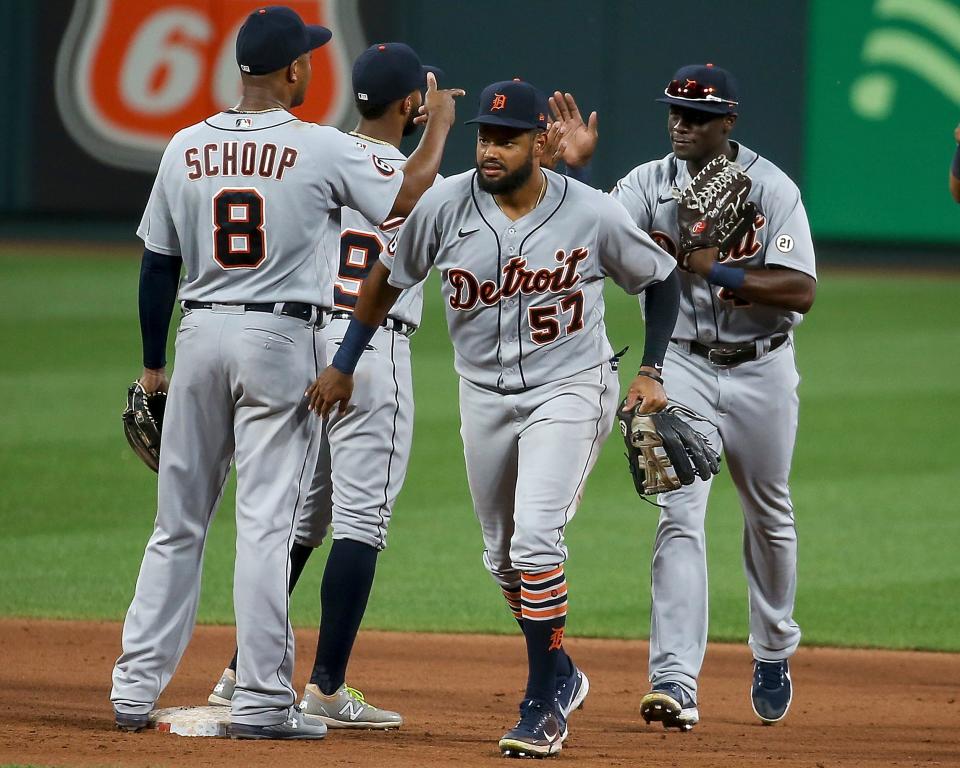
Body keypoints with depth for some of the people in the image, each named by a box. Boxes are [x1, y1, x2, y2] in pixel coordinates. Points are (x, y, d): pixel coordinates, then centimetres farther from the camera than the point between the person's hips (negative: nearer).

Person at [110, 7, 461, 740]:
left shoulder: (187, 148, 4)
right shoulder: (321, 148, -8)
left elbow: (158, 265, 7)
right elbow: (409, 195, 2)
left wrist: (153, 365, 16)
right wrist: (439, 122, 19)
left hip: (200, 334, 4)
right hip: (281, 337, -4)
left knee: (178, 521, 11)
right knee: (267, 521, -5)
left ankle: (137, 686, 10)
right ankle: (261, 700, -6)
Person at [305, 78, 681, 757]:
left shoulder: (593, 215, -15)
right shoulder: (445, 205, -10)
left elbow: (662, 280, 1)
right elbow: (388, 276, 6)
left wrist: (651, 373, -7)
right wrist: (344, 364, 7)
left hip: (569, 391, -4)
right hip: (484, 393, 4)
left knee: (535, 536, -19)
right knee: (502, 555, 11)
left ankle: (543, 704, -11)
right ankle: (562, 676, 33)